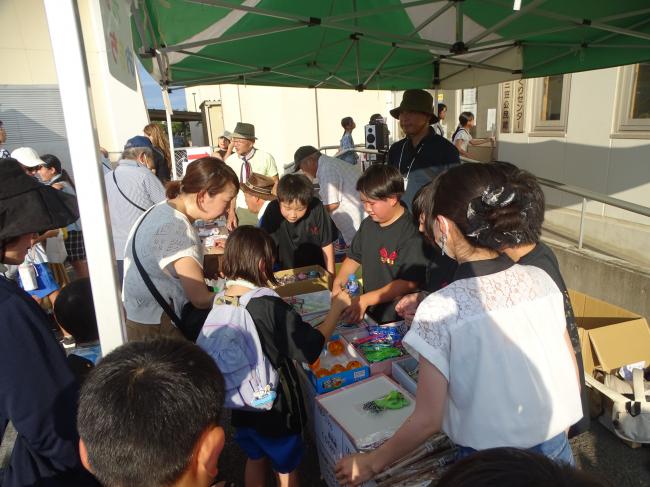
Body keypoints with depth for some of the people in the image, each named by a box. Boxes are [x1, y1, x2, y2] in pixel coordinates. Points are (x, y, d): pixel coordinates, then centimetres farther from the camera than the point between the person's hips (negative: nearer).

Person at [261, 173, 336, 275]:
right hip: (285, 271, 0)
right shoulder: (273, 210, -20)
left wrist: (331, 275, -2)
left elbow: (326, 244, -7)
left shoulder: (316, 208, -18)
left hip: (315, 270, 0)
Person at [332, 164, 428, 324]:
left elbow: (409, 283, -20)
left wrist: (364, 300, -21)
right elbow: (354, 257, 19)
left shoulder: (411, 234, -17)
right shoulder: (368, 224, 8)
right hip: (368, 313, 7)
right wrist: (338, 282, 2)